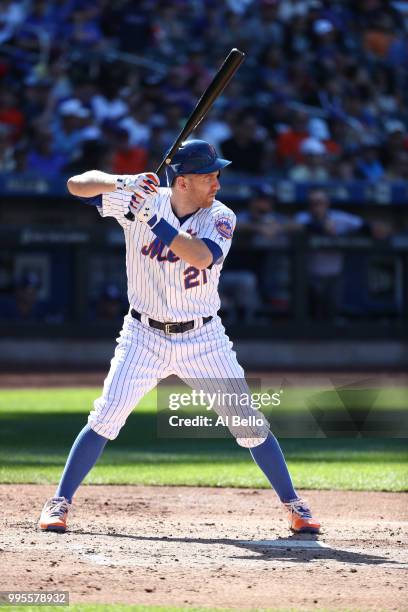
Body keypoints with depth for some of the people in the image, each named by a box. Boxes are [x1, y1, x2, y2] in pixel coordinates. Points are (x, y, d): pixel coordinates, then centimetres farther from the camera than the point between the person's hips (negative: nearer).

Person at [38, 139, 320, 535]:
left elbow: (201, 256, -30)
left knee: (249, 424, 0)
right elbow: (77, 184, -14)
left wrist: (150, 218, -33)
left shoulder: (220, 218, -9)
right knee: (106, 417, -12)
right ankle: (59, 503, 0)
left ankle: (293, 505, 14)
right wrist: (120, 184, -33)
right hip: (144, 336, -1)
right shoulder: (144, 199, -9)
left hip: (203, 339, 1)